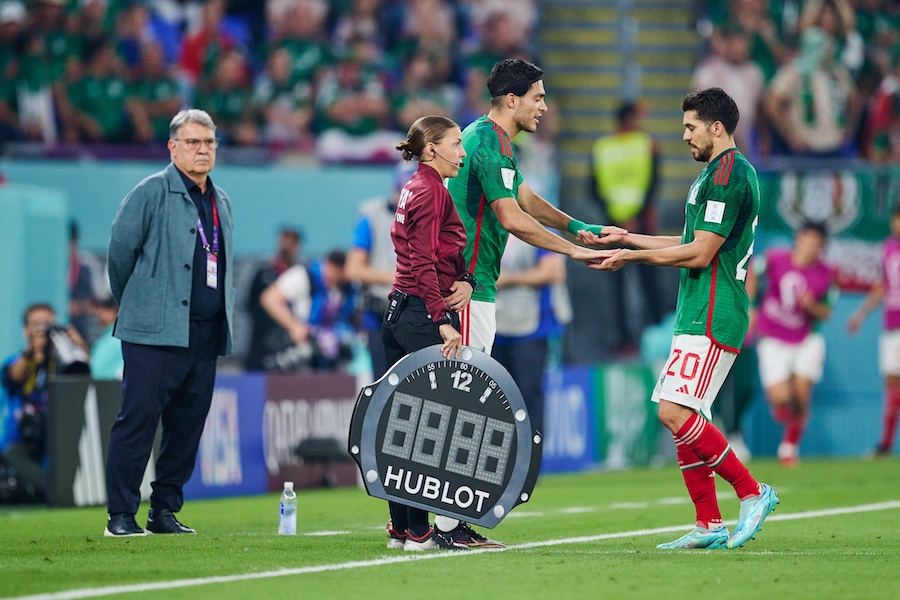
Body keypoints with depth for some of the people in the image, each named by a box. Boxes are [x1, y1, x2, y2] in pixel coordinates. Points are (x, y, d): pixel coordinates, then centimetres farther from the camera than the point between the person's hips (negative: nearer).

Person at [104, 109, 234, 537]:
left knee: (188, 425, 7)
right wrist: (133, 305, 8)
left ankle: (165, 510, 15)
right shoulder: (151, 193, -4)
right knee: (137, 420, -8)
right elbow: (120, 250, -2)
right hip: (156, 334, -7)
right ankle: (121, 515, -5)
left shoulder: (221, 201, 17)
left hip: (206, 336, 7)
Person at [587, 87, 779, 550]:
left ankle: (752, 493, -9)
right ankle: (709, 525, 9)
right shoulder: (720, 173, 19)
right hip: (698, 316, 11)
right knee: (681, 416, 7)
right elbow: (694, 244, 26)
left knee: (675, 413, -17)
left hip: (712, 317, -11)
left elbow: (700, 253, -18)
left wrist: (632, 256, -10)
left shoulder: (728, 174, -14)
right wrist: (627, 238, 24)